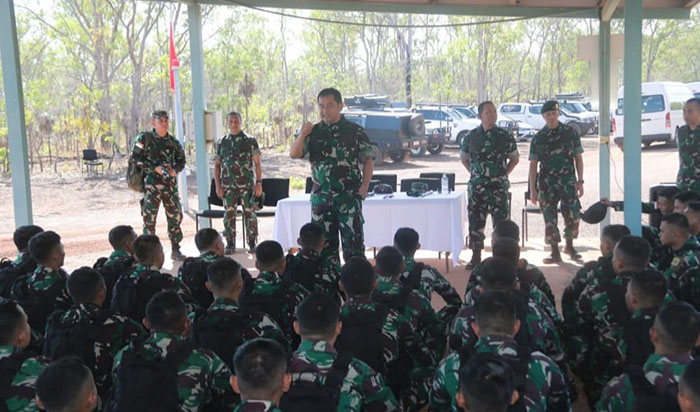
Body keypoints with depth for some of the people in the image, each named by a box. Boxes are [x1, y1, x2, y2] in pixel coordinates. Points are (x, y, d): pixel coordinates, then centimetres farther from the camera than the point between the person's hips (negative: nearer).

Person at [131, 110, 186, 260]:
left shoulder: (173, 142, 11)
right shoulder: (144, 138, -1)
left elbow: (181, 160, 16)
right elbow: (137, 159, -6)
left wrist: (175, 170, -5)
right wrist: (155, 168, -15)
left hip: (170, 183, 4)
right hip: (151, 183, -4)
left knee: (175, 215, 6)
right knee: (149, 217, -3)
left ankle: (176, 249, 17)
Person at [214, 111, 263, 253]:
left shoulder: (250, 140, 3)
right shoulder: (222, 142, 9)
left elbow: (257, 163, 3)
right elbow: (217, 165, 10)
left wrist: (259, 183, -4)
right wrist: (218, 185, 2)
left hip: (247, 184, -2)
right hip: (228, 186, 2)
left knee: (250, 213, -1)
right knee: (229, 214, 4)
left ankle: (252, 243, 10)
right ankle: (230, 244, 13)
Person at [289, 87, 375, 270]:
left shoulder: (355, 131, 2)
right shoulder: (313, 132, 9)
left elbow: (368, 160, 5)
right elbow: (294, 154, -1)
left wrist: (364, 187, -7)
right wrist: (301, 135, -18)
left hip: (350, 196, -3)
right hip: (321, 198, 3)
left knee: (354, 241, -5)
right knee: (325, 244, 9)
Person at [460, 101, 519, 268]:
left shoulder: (505, 136, 1)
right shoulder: (471, 136, 3)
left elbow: (515, 158, 13)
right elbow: (464, 157, 18)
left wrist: (504, 174, 4)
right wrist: (473, 173, 7)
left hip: (499, 185, -1)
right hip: (477, 185, 1)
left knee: (501, 220, -1)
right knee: (475, 221, 4)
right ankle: (476, 257, 16)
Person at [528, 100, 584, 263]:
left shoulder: (570, 133, 3)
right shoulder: (538, 138, 3)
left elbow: (578, 158, 6)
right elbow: (533, 164, 3)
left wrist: (580, 181, 0)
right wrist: (533, 189, -1)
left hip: (568, 181, 0)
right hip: (547, 184, 0)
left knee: (573, 216, -3)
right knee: (550, 219, 2)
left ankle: (569, 246, 21)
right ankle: (555, 252, 13)